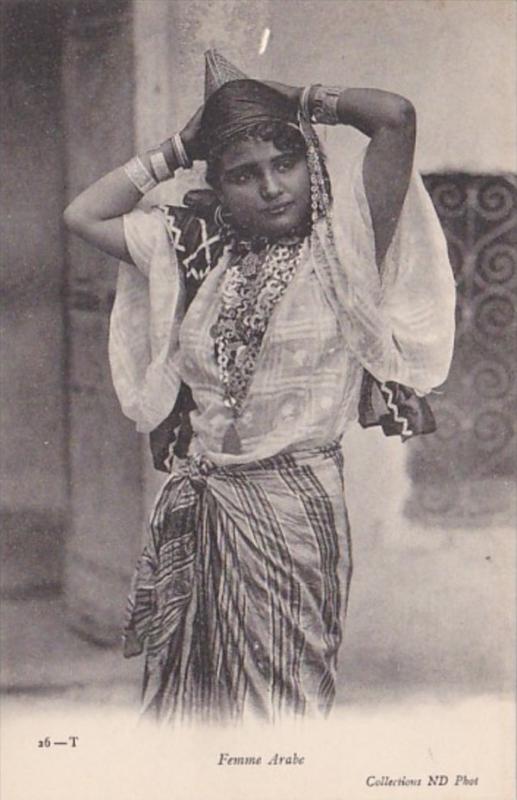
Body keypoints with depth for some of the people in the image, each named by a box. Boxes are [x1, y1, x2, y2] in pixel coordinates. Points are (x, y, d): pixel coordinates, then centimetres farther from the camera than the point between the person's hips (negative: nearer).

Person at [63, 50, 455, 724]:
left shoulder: (342, 243, -3)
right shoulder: (193, 251, 10)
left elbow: (395, 116, -15)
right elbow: (83, 216, 17)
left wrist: (303, 102, 2)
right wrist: (175, 150, 12)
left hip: (297, 504, -4)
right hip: (194, 510, 4)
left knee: (281, 701, 5)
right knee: (183, 691, 11)